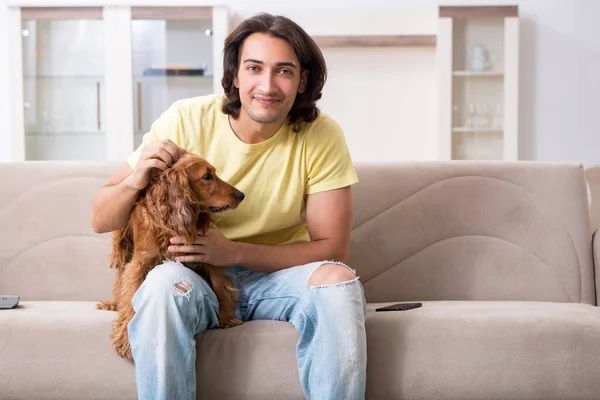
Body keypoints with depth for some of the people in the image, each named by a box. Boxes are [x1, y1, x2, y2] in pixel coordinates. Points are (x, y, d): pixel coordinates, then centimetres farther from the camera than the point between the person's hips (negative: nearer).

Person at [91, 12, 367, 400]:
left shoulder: (322, 136, -11)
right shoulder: (187, 119, -12)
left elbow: (333, 248, -10)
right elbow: (101, 220, -5)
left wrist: (234, 251, -23)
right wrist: (135, 181, -29)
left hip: (278, 273, 1)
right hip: (195, 276, -1)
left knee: (339, 282, -29)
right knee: (164, 282, -34)